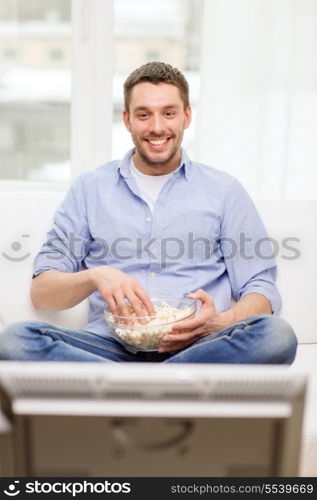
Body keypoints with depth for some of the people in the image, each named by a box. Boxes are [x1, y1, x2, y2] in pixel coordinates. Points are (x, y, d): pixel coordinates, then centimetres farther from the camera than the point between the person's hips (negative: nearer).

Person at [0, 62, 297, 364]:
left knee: (277, 335, -30)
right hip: (111, 346, 1)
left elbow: (262, 293, 7)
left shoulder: (225, 191, 11)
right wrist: (94, 276, -15)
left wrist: (219, 321, -16)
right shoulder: (89, 189, 12)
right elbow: (41, 292, 7)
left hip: (196, 348, 0)